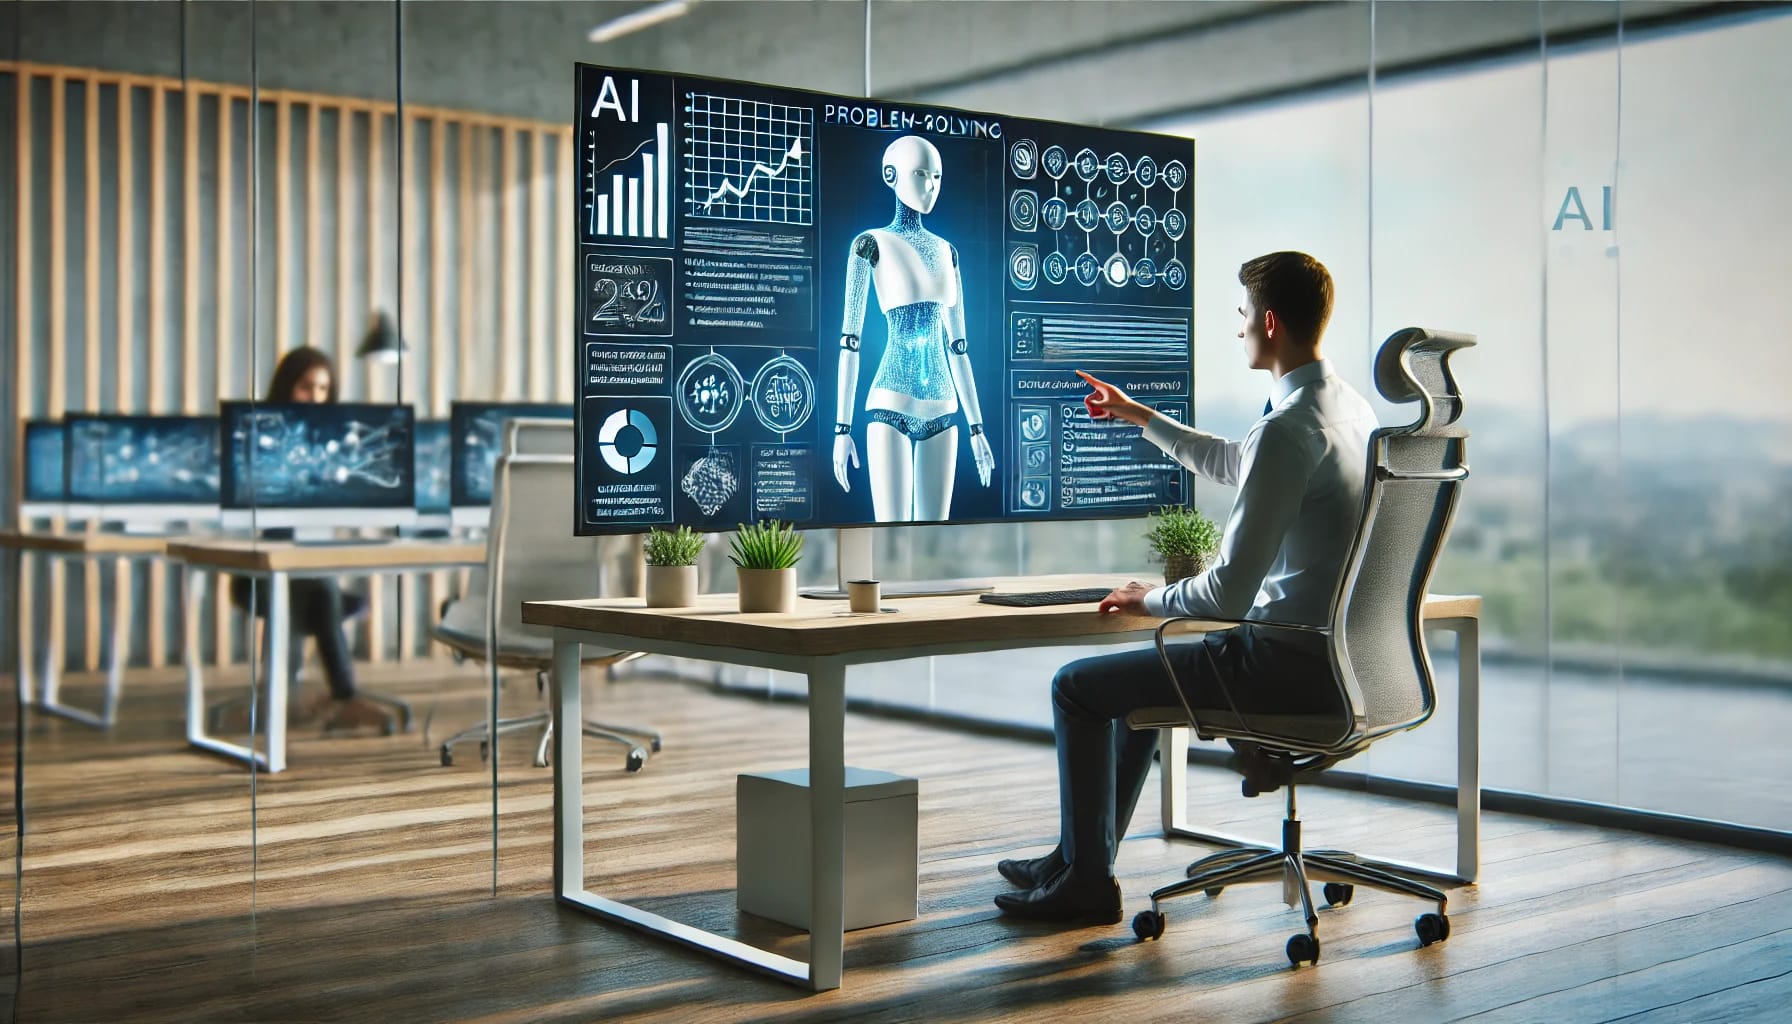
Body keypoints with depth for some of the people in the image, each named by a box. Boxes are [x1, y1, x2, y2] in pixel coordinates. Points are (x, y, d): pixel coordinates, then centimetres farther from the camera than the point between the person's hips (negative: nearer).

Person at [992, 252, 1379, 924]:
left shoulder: (1288, 428, -24)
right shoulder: (1348, 407, 8)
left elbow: (1226, 594, -23)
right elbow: (1231, 464, 27)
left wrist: (1150, 599, -4)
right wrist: (1137, 416, 34)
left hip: (1287, 664, -10)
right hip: (1338, 661, 10)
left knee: (1078, 687, 3)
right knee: (1141, 673, 29)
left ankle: (1088, 882, 14)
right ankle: (1080, 856, 37)